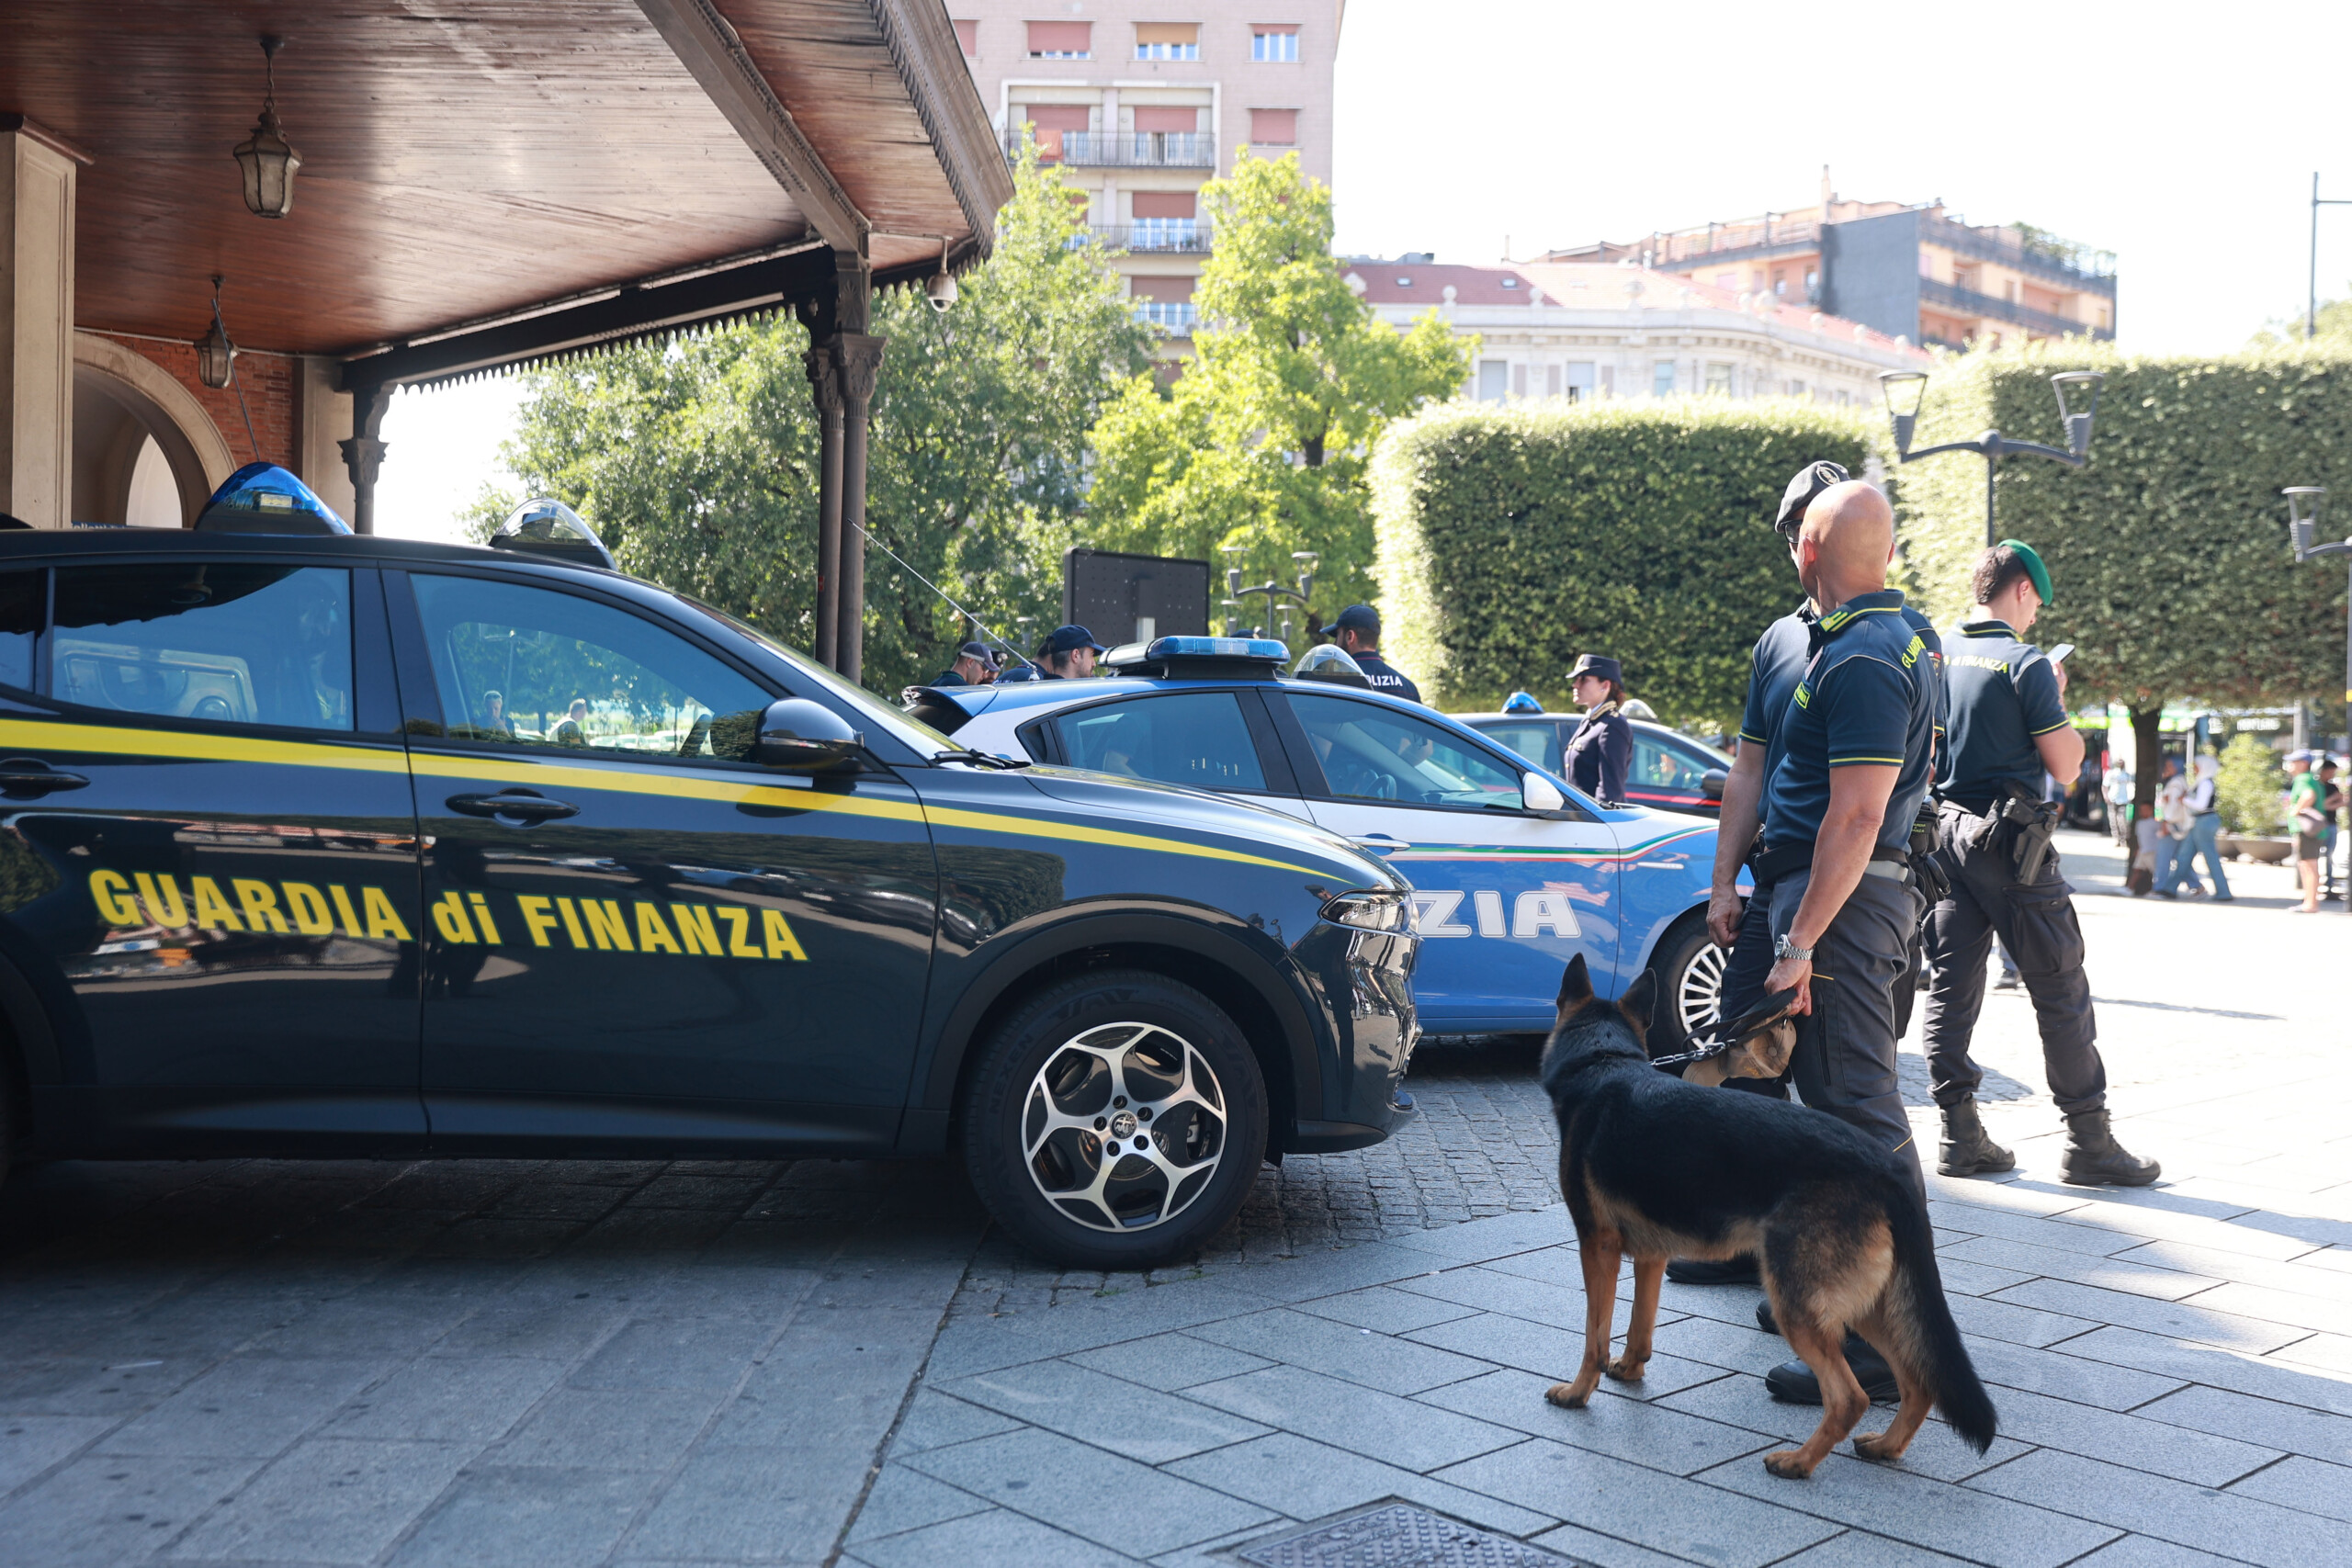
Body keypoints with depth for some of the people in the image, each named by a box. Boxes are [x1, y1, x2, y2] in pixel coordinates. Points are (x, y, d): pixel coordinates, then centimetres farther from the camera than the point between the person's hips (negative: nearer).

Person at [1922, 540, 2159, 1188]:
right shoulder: (2025, 663, -11)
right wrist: (2057, 702, 5)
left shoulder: (1937, 657, 8)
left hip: (1946, 837, 6)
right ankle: (2088, 1140, 6)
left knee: (1950, 987, 7)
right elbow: (2065, 765, -10)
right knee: (2061, 991, 2)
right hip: (2010, 844, -6)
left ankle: (1960, 1134, 9)